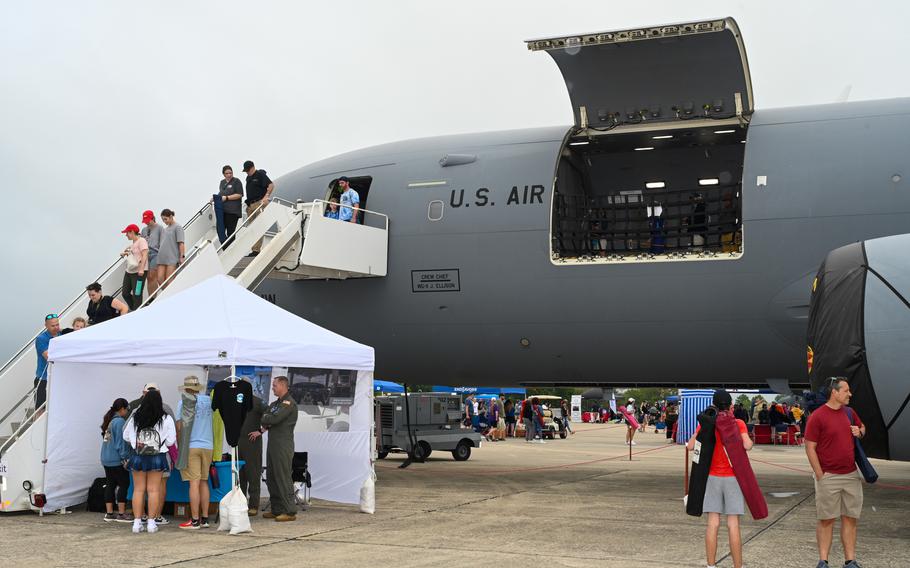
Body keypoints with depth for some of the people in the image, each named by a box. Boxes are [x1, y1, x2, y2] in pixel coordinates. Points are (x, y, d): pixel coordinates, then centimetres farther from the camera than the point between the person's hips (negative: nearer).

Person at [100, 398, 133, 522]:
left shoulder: (109, 421, 14)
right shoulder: (120, 421, -14)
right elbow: (121, 442, -17)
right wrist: (126, 458, -15)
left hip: (106, 459, 9)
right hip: (117, 460, -9)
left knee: (110, 484, 11)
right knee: (124, 484, -2)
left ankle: (109, 513, 13)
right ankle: (121, 514, -2)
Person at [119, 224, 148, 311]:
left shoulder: (141, 241, -11)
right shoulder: (132, 242, 17)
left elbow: (144, 255, -19)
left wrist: (141, 269, -27)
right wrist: (125, 253, 14)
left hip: (138, 272, -10)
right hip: (129, 271, 10)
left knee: (136, 295, -7)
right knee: (125, 293, 11)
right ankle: (133, 310, 25)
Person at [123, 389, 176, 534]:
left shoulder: (135, 417, -2)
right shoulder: (165, 419, -7)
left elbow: (126, 436, 7)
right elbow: (171, 440, -3)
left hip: (138, 456, 1)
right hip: (157, 456, -1)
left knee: (138, 489, 7)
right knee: (153, 490, 3)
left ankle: (137, 522, 6)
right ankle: (151, 522, 3)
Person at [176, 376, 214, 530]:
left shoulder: (184, 402, -5)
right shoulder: (209, 400, 7)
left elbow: (179, 426, -5)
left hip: (191, 446, -4)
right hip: (208, 445, 4)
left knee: (194, 483, -5)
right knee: (204, 482, 11)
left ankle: (195, 521, -4)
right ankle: (205, 518, 12)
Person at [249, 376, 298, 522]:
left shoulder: (289, 403, -11)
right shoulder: (276, 403, 20)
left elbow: (274, 419, -20)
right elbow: (267, 420, 15)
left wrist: (265, 417, -1)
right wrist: (261, 431, -1)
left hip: (283, 445, -10)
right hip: (273, 444, 10)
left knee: (283, 478, -9)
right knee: (271, 478, 12)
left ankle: (290, 512, -6)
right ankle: (276, 510, 18)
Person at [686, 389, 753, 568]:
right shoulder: (738, 424, -6)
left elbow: (690, 446, -6)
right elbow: (747, 445, -20)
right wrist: (750, 441, 2)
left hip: (713, 478, 2)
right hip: (733, 478, -2)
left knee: (713, 524, 2)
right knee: (733, 525, 0)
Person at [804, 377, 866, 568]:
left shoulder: (849, 412, 9)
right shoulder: (817, 416, -11)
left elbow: (862, 427, 28)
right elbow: (810, 448, -11)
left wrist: (859, 431, 3)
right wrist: (820, 476, -13)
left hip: (851, 475, 6)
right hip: (828, 477, -6)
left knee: (850, 519, 7)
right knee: (826, 520, 2)